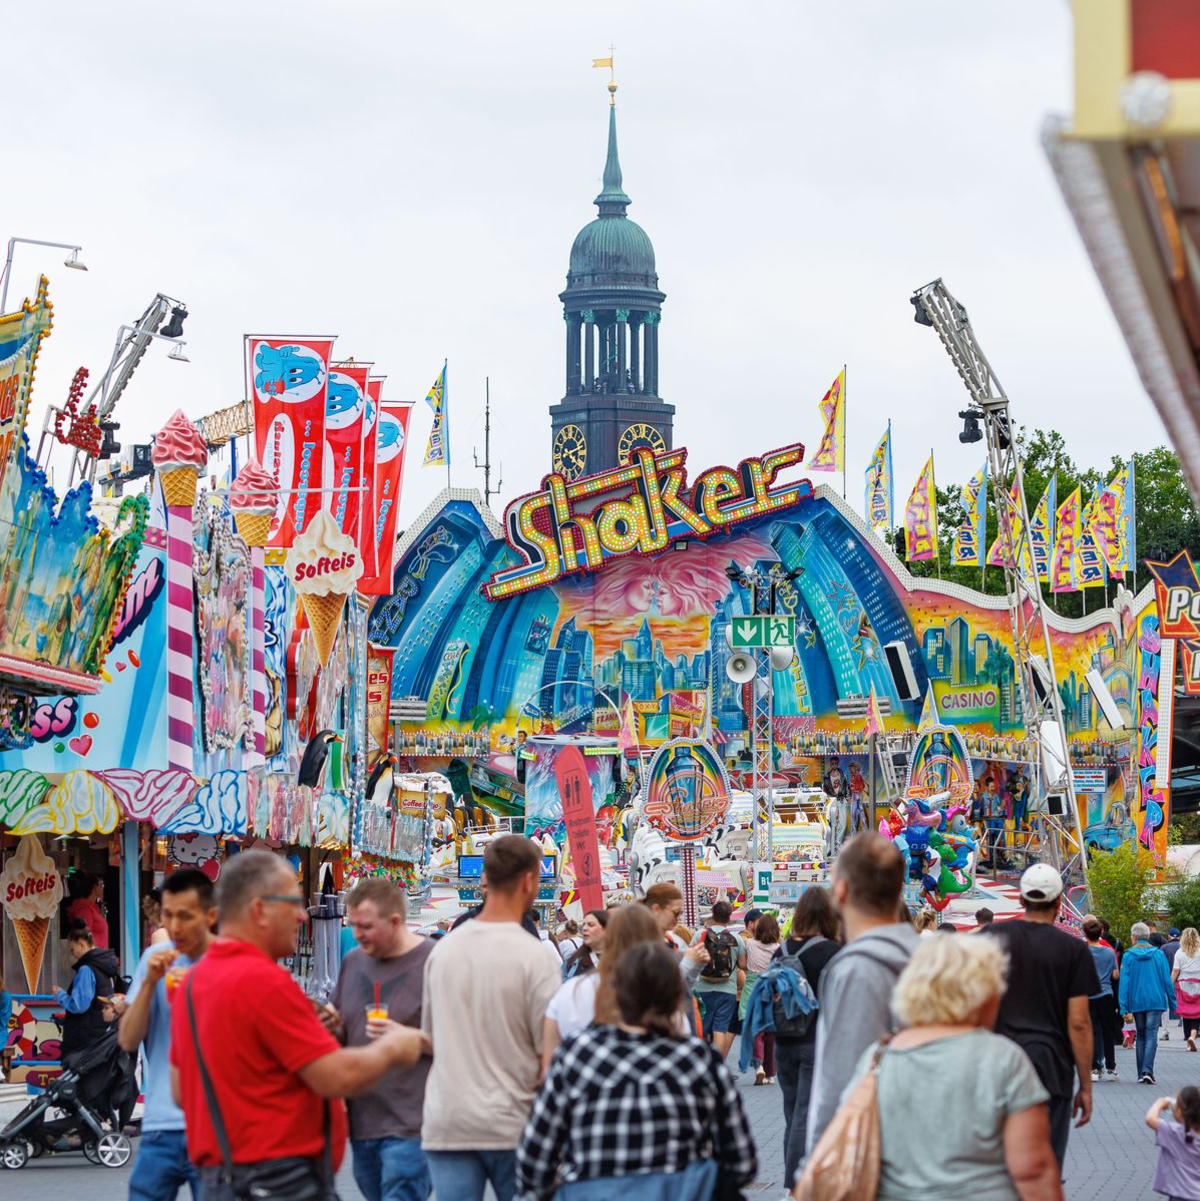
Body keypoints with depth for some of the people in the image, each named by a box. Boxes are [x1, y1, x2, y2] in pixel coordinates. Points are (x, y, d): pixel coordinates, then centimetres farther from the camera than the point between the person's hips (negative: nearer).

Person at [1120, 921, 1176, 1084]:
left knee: (1141, 1036, 12)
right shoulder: (1159, 954, 1)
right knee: (1151, 1036, -4)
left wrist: (1124, 1008, -3)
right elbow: (1167, 979, 3)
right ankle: (1148, 1071, -20)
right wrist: (1172, 1002, 11)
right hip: (1156, 1001, -1)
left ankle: (1141, 1074, 11)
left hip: (1137, 1002, 1)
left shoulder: (1129, 956, -2)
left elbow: (1124, 982, -4)